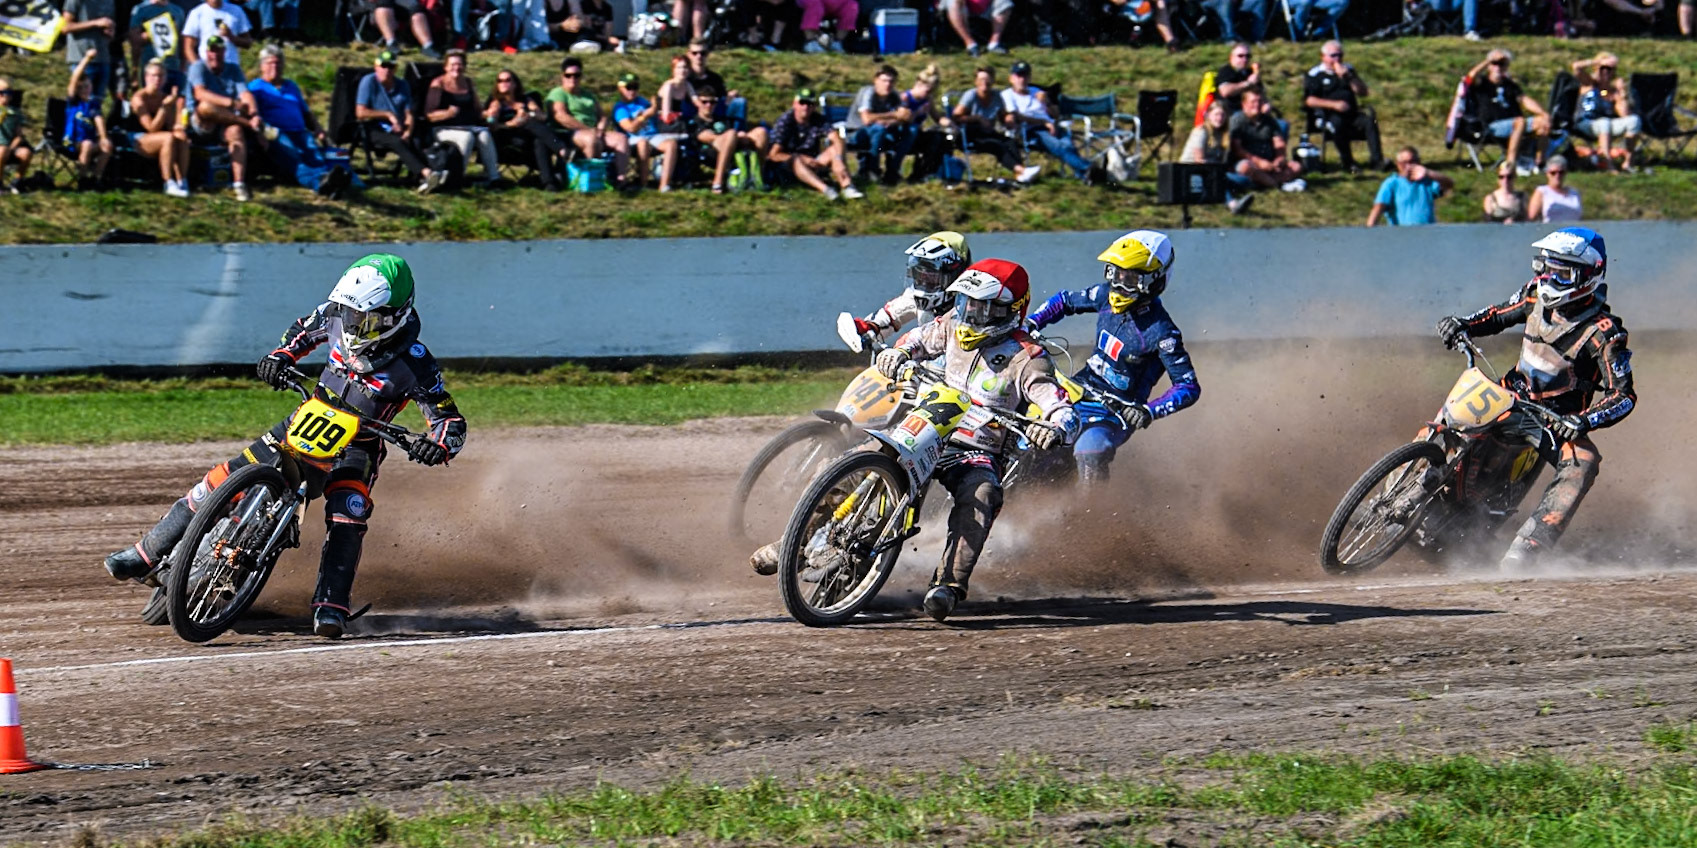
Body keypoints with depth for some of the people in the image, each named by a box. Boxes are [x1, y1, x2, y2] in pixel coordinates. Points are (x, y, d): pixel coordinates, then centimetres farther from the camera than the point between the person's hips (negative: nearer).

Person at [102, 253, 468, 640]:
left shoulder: (414, 363, -24)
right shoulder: (338, 314, -11)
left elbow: (450, 420, -20)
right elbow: (305, 329, 13)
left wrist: (438, 444, -43)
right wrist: (282, 355, -7)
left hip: (356, 447, -4)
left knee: (348, 513, -34)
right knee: (223, 480, -3)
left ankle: (331, 605, -34)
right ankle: (147, 554, 9)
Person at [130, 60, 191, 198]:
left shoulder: (166, 97, 5)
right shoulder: (139, 98, -12)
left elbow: (171, 126, 2)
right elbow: (152, 128, -18)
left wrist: (179, 126, -22)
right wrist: (164, 106, -25)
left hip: (159, 142, 5)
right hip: (139, 141, -5)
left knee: (182, 137, -27)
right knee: (169, 138, -34)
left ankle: (182, 181, -31)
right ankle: (169, 184, -35)